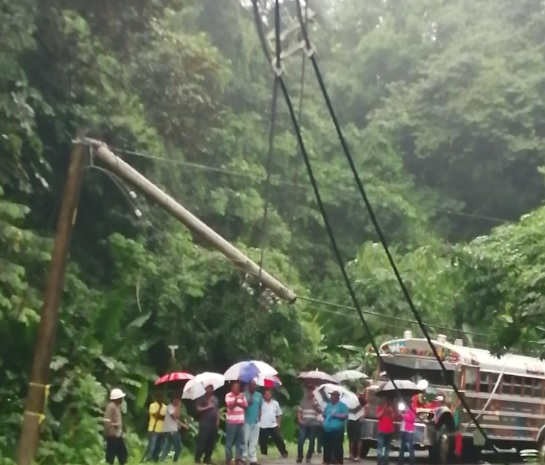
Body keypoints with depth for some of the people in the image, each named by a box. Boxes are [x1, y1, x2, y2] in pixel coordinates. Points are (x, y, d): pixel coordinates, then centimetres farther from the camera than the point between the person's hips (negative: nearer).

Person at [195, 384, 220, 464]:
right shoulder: (202, 398, -1)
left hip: (214, 423, 6)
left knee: (211, 442, 6)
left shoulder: (215, 399, 16)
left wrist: (218, 420, 9)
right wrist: (207, 407, -17)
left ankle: (207, 458, 14)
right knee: (202, 441, -9)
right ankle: (197, 458, -3)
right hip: (205, 423, -6)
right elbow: (198, 409, -8)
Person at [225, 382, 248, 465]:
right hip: (231, 421, -5)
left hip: (241, 421, 5)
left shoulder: (242, 395, 13)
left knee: (240, 440, 5)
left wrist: (237, 402, -10)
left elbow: (245, 405, 3)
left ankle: (239, 458, 11)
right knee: (229, 441, -1)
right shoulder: (228, 395, -1)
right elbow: (230, 405, -12)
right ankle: (228, 458, 7)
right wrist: (236, 399, -25)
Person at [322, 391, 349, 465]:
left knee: (337, 447, -7)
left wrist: (336, 415, -16)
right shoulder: (328, 405, 18)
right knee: (327, 446, 10)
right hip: (327, 429, 6)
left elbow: (345, 416, -9)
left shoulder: (342, 405, -1)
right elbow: (324, 414, 25)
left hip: (337, 430, -6)